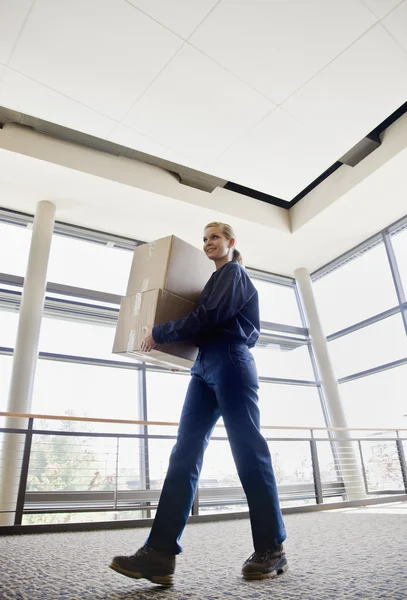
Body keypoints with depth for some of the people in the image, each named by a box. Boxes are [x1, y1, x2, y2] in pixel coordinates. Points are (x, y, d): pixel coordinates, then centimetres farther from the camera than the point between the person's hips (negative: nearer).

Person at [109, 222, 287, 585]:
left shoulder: (234, 273, 2)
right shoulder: (217, 279, 29)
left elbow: (210, 317, -12)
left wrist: (160, 333, -7)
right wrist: (167, 338, 22)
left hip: (230, 363, -9)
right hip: (206, 367, 9)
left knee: (248, 451, -5)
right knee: (185, 453, -3)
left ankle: (272, 550, 6)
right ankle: (160, 553, -6)